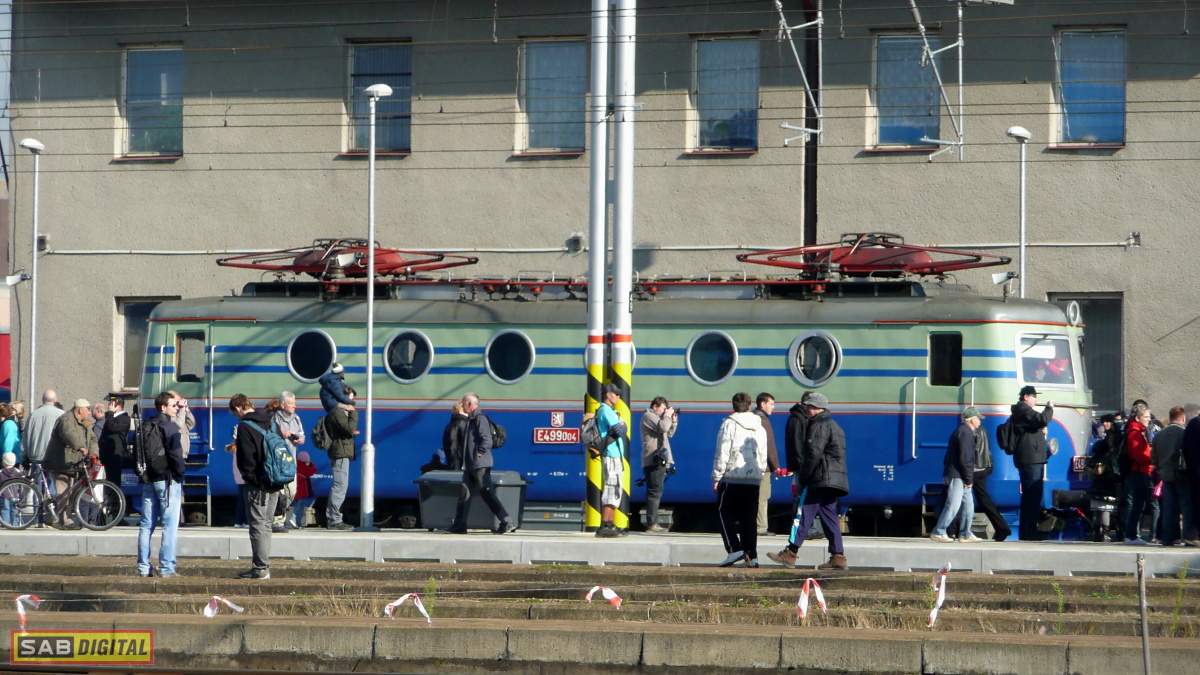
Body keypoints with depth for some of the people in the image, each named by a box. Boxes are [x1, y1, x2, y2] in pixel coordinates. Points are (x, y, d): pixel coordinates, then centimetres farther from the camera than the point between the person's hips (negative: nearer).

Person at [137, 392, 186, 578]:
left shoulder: (146, 427, 12)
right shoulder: (169, 427, -11)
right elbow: (175, 454, -17)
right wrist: (180, 471, -4)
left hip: (148, 479, 7)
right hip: (167, 479, -7)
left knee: (146, 525, 9)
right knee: (170, 525, -4)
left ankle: (143, 568, 9)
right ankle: (166, 568, -7)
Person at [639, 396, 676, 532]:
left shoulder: (656, 417, 26)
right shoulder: (648, 416, -6)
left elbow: (669, 434, 27)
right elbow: (662, 427, -22)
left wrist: (673, 420, 14)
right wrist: (668, 415, -6)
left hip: (659, 461, 11)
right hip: (654, 461, -11)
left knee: (656, 492, 13)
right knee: (655, 492, -13)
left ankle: (651, 522, 17)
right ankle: (651, 524, -15)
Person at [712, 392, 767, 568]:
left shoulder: (729, 424, -4)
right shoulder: (760, 428, 13)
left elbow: (722, 453, -8)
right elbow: (763, 455, 17)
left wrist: (717, 477, -5)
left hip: (733, 477, -5)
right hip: (754, 479, 5)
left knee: (725, 513, 3)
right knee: (749, 518, 7)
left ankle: (734, 549, -12)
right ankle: (751, 556, 1)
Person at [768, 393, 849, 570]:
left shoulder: (820, 425, -8)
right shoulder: (834, 425, 24)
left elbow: (814, 454, -18)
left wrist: (802, 476, -12)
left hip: (821, 480, -10)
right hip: (833, 481, 10)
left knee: (804, 514, -11)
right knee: (829, 517, 9)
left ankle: (790, 554, -14)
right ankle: (838, 557, 4)